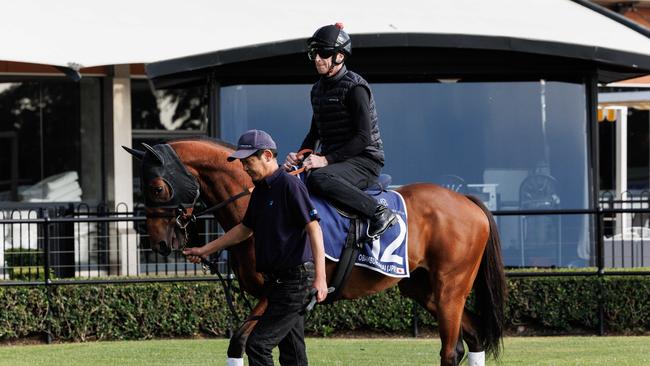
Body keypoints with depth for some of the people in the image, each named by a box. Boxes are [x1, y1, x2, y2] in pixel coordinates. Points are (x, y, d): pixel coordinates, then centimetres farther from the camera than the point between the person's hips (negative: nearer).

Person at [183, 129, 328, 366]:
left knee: (257, 344, -13)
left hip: (295, 281, -9)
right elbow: (245, 229, 28)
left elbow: (314, 229, -19)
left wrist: (320, 279, -26)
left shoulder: (289, 185, -14)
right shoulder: (260, 190, 14)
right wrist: (205, 250, 29)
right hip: (277, 282, 9)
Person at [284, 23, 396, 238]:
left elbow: (364, 137, -18)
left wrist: (326, 159, -23)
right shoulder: (318, 89, 15)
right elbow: (315, 133, 24)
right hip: (333, 161, 9)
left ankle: (378, 213, -29)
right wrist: (299, 157, 4)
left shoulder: (355, 87, -12)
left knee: (318, 179, -35)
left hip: (365, 161, -9)